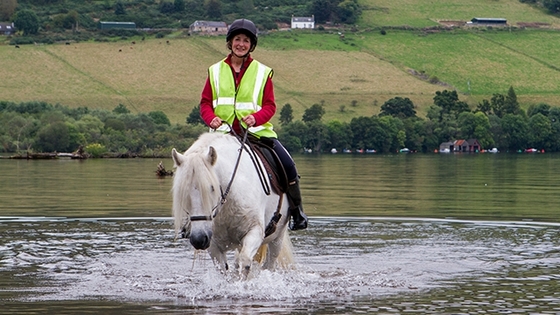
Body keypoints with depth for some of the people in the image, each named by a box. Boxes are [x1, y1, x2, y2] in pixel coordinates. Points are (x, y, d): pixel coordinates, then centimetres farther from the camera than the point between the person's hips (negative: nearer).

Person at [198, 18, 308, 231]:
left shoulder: (262, 72, 5)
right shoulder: (216, 71, 8)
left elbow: (270, 106, 1)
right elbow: (205, 102, 8)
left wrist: (256, 117, -20)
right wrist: (211, 118, -14)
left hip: (257, 131, -1)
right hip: (224, 132, 1)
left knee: (287, 165, -16)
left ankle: (296, 212, 4)